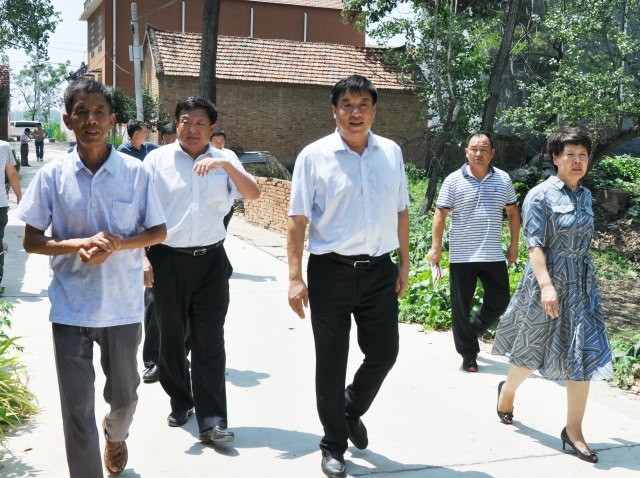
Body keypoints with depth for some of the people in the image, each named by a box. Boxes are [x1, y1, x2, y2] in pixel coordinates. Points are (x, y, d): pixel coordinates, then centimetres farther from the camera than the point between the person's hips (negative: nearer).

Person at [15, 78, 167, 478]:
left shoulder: (136, 172, -4)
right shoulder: (52, 175, -4)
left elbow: (159, 231, 2)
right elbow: (31, 241, -1)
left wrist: (117, 243, -17)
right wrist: (80, 244, -19)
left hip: (123, 305, 1)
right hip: (70, 307, -1)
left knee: (124, 394, 20)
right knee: (77, 408, 2)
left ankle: (116, 435, 53)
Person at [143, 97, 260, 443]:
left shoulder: (224, 162, 7)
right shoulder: (158, 160, 2)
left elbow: (253, 194, -8)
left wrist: (226, 164, -22)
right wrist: (142, 257, -6)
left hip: (211, 260, 0)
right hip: (168, 260, 0)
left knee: (209, 342, -2)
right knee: (171, 337, 12)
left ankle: (212, 421, 1)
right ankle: (180, 402, 33)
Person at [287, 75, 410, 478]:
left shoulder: (392, 153, 6)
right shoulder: (314, 156, -5)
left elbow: (401, 212, 13)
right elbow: (298, 221, -6)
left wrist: (404, 263, 11)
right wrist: (295, 277, -11)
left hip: (380, 271, 3)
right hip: (331, 271, -3)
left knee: (384, 353, 10)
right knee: (331, 364, 7)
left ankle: (352, 410, 40)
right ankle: (334, 445, 24)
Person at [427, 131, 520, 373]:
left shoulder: (503, 179, 5)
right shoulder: (454, 180, -4)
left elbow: (513, 212, 12)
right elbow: (440, 214, -3)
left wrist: (514, 245, 8)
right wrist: (436, 247, -8)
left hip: (494, 255, 3)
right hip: (462, 256, -3)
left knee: (499, 301, 8)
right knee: (461, 307, 4)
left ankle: (472, 329, 34)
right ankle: (469, 355, 17)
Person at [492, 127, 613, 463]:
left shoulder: (585, 196, 10)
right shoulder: (541, 195, -10)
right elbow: (534, 243, -15)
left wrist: (580, 278, 17)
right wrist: (547, 285, -24)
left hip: (582, 284, 6)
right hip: (547, 279, -6)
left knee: (584, 355, 0)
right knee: (533, 350, 8)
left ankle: (573, 431, 7)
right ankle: (508, 391, 38)